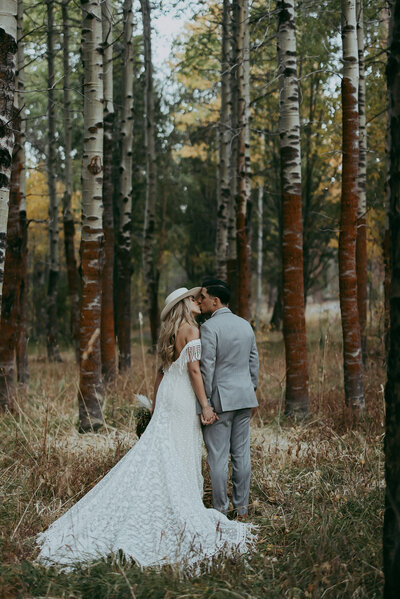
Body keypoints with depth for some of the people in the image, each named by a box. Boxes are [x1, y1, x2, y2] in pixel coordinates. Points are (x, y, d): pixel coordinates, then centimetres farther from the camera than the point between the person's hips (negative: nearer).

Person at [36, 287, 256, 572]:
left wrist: (155, 406, 22)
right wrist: (205, 405, -17)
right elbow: (194, 369, -17)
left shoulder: (171, 333, 16)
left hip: (167, 394, 8)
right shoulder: (191, 330, -10)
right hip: (184, 398, -8)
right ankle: (180, 512, 1)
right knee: (179, 456, -4)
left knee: (161, 452, 8)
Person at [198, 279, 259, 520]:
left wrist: (205, 403, -11)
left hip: (220, 399, -7)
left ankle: (220, 511, 6)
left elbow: (207, 367, -15)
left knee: (218, 457, 1)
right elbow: (254, 362, 13)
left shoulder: (209, 327, -13)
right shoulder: (245, 325, 9)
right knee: (242, 454, 10)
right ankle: (242, 509, 16)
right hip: (244, 396, 7)